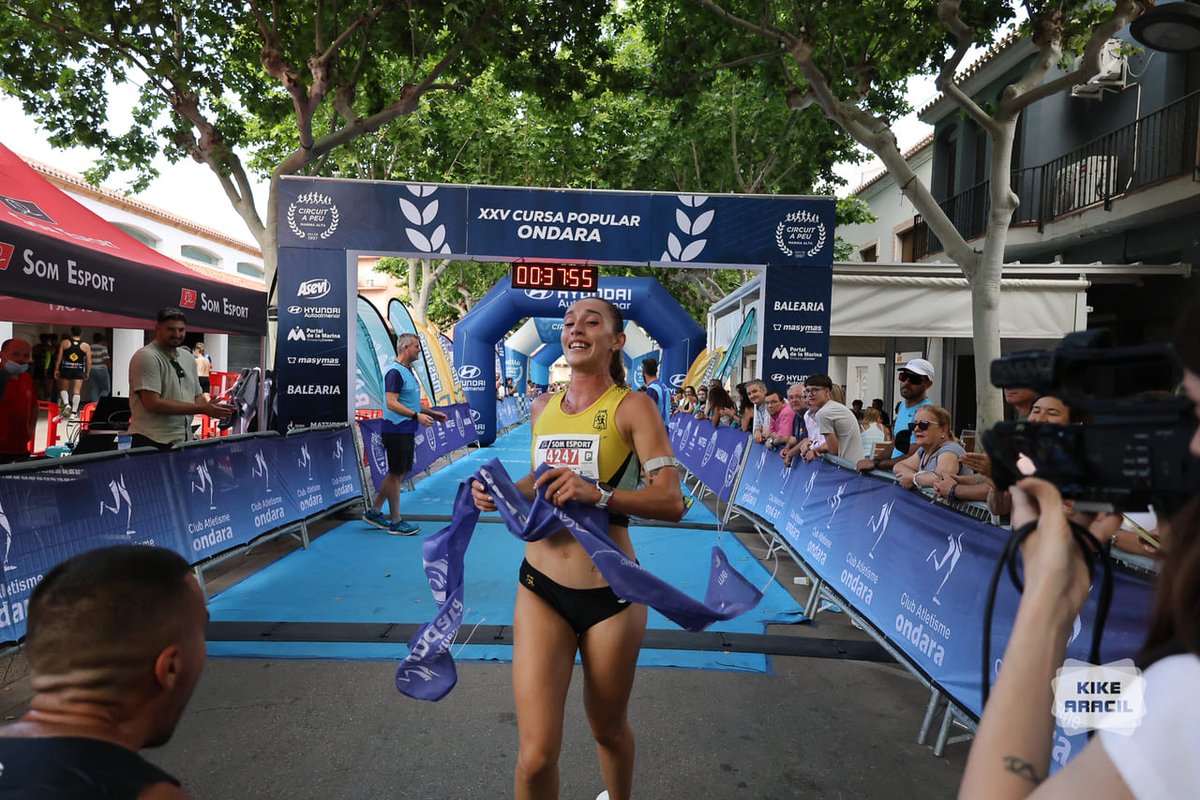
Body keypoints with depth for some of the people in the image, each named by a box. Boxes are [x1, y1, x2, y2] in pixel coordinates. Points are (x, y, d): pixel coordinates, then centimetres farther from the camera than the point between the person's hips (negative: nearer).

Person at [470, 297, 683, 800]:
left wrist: (599, 494, -30)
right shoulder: (543, 409, 7)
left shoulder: (633, 407, -8)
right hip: (540, 587, 3)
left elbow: (671, 502, -15)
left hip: (611, 593, -3)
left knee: (609, 730, 19)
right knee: (536, 756, -2)